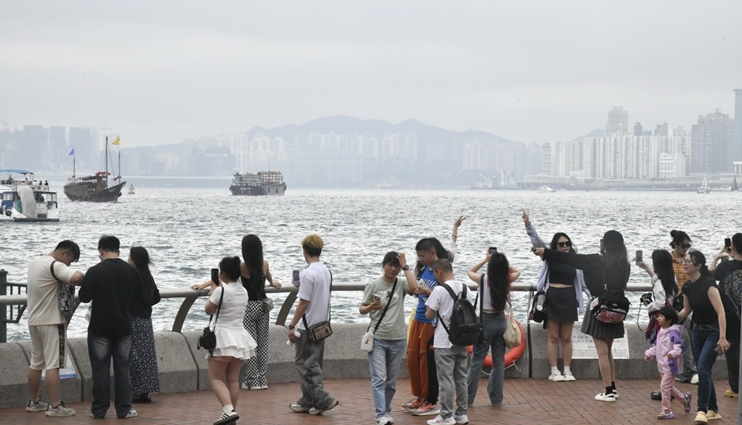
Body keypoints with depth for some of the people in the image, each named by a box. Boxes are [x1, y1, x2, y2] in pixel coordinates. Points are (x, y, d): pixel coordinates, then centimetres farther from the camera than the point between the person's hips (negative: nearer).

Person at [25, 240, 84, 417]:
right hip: (52, 322, -9)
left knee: (36, 363, 15)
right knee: (52, 365, -6)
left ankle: (33, 402, 22)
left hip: (34, 321, 9)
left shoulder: (34, 262, 11)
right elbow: (76, 277, -34)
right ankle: (55, 406, -5)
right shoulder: (55, 266, -17)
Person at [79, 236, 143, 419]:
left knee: (100, 369, 5)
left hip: (100, 327, -3)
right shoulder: (131, 271, -1)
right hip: (124, 327, 3)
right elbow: (138, 297, 9)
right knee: (122, 368, 8)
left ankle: (99, 409, 9)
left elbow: (84, 297, -9)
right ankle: (124, 409, 8)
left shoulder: (95, 271, -13)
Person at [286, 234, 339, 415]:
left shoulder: (308, 273, -18)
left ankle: (323, 399, -8)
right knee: (313, 364, 13)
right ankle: (308, 402, 18)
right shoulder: (326, 271, 7)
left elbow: (303, 303, -18)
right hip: (322, 325, 8)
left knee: (304, 364, -2)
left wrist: (292, 326, -13)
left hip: (307, 327, -8)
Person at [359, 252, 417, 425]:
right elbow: (361, 309, 3)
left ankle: (386, 411, 26)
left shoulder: (401, 284, 2)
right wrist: (371, 307, -19)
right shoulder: (373, 286, -1)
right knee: (379, 379, -10)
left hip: (397, 339, 2)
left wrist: (405, 266, -14)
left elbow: (413, 287, -20)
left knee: (391, 381, 11)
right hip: (377, 339, -2)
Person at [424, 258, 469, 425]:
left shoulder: (439, 290, -14)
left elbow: (429, 315, -11)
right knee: (461, 378, 11)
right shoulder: (464, 288, 5)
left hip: (444, 342, -6)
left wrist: (428, 307, 11)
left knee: (446, 379, -1)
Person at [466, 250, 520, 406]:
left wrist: (485, 260, 13)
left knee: (476, 361, 2)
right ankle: (497, 398, 15)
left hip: (486, 321, -3)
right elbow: (516, 272, 19)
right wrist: (502, 262, 10)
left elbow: (470, 271, 10)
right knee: (499, 362, 11)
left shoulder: (483, 280, -12)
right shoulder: (507, 280, -5)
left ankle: (468, 398, 3)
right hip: (501, 321, 3)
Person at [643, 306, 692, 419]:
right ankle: (684, 399, 39)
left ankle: (666, 411, 1)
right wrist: (649, 354, 8)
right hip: (662, 364, 9)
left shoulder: (673, 332, -17)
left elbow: (679, 346, -26)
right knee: (669, 387, 19)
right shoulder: (661, 332, 11)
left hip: (670, 364, -9)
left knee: (665, 386, -7)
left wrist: (673, 353, -43)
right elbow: (655, 346, 20)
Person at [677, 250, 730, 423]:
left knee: (703, 368, -17)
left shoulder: (708, 284, -22)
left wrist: (722, 338, -32)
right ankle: (713, 410, 18)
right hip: (698, 330, 7)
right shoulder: (687, 287, 0)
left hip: (713, 331, -7)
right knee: (703, 370, 8)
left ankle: (702, 410, -12)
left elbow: (720, 312, -26)